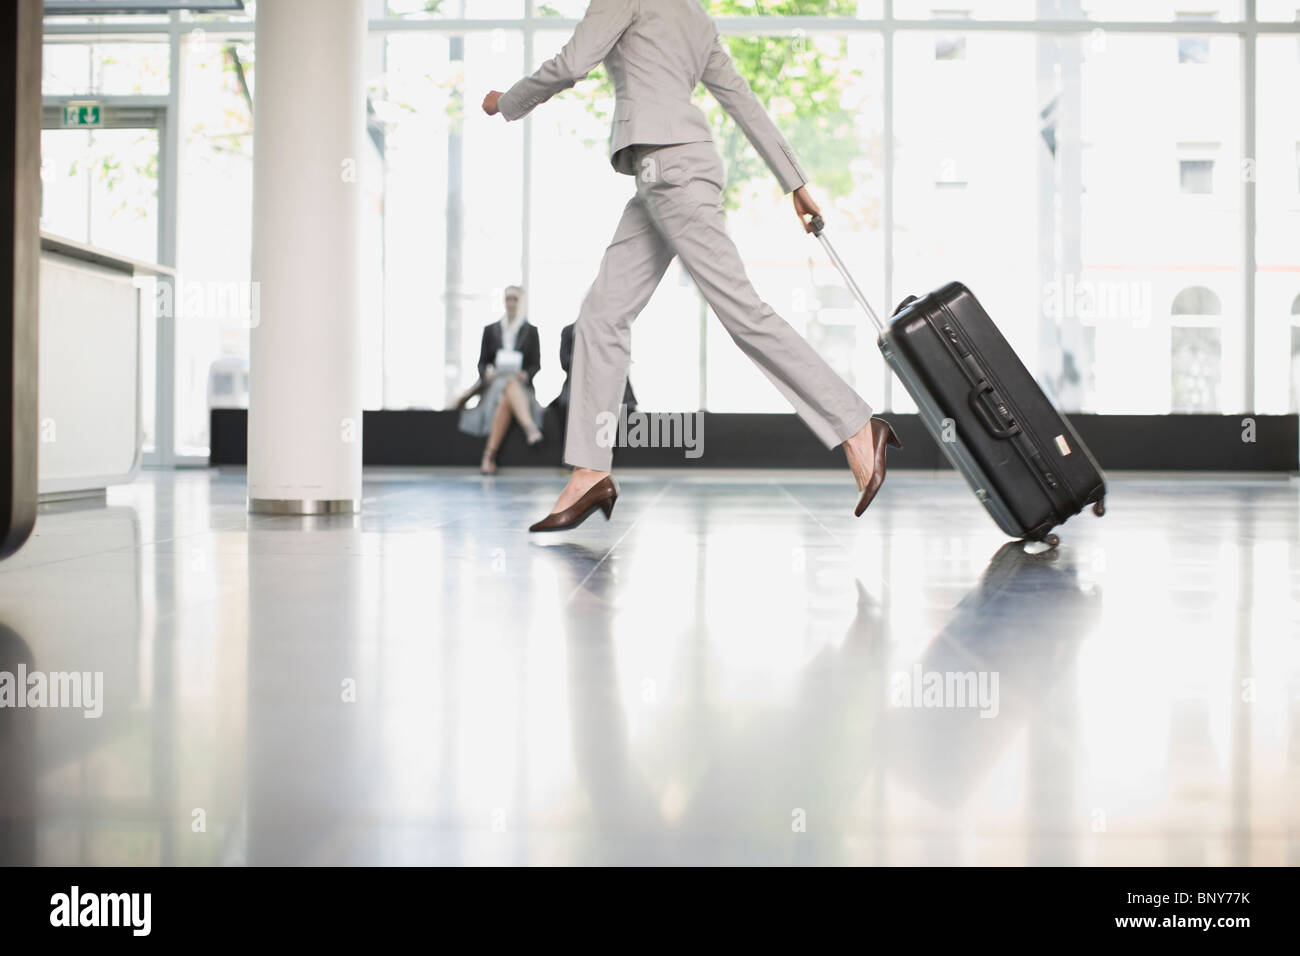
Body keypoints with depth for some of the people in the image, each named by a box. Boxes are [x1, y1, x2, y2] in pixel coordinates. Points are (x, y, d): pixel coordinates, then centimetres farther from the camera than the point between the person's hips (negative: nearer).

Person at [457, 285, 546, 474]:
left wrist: (526, 375, -16)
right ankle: (530, 427, -66)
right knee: (509, 383, -40)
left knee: (505, 399, -39)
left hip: (521, 385, 0)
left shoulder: (531, 330, 12)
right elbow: (482, 362, 11)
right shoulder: (490, 329, 15)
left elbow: (536, 364, 7)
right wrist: (486, 373, -12)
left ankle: (489, 456, -50)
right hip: (494, 383, 0)